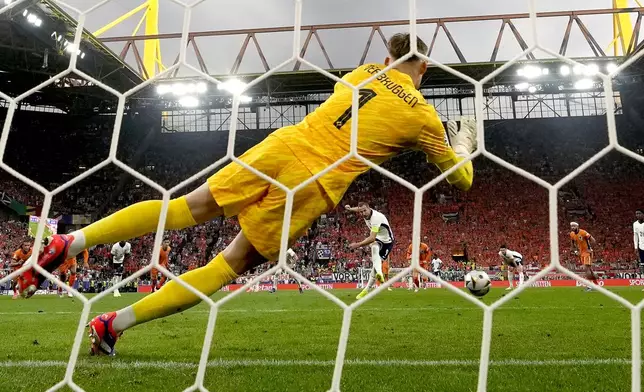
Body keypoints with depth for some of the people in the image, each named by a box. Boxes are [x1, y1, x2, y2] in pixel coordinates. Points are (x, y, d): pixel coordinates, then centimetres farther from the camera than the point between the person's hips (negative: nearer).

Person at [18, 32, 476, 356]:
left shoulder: (365, 72, 16)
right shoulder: (424, 117, 7)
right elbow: (460, 178, 19)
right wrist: (464, 143, 39)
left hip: (282, 146, 4)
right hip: (314, 184, -3)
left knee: (185, 208, 11)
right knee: (229, 266, 5)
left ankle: (67, 243, 5)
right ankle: (114, 324, 5)